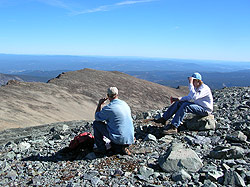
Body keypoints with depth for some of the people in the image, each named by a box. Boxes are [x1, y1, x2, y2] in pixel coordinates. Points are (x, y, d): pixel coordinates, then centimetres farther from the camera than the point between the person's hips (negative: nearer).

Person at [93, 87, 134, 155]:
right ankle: (120, 147, 12)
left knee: (96, 123, 7)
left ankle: (101, 148, 14)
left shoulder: (108, 108, -14)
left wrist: (99, 104, 13)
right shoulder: (125, 104, 7)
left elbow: (97, 117, 4)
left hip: (118, 138, -6)